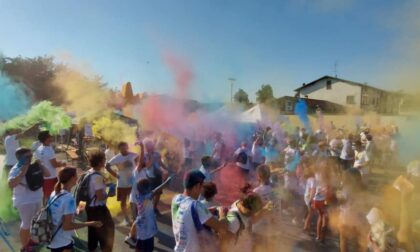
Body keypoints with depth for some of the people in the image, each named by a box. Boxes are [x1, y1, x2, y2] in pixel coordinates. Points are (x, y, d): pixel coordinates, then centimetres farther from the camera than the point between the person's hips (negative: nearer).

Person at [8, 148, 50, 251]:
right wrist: (22, 173, -35)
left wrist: (40, 165, -11)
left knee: (32, 221, 23)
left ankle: (29, 240, 44)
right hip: (25, 202, -6)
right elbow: (11, 185, -33)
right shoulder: (15, 170, -19)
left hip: (37, 199, 7)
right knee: (26, 224, 6)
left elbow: (47, 174, 0)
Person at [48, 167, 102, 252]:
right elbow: (67, 226, -25)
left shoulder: (54, 193, 0)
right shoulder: (69, 198, -26)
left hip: (52, 240, 8)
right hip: (62, 244, -8)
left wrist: (76, 211, 18)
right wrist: (91, 223, -21)